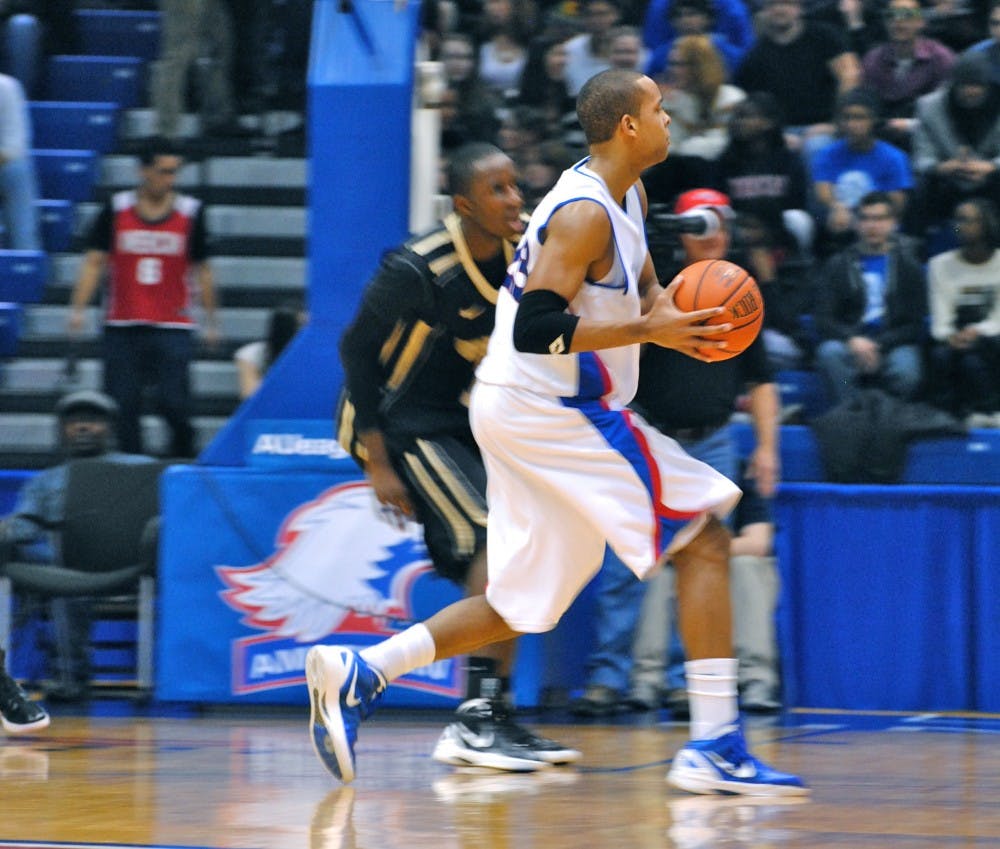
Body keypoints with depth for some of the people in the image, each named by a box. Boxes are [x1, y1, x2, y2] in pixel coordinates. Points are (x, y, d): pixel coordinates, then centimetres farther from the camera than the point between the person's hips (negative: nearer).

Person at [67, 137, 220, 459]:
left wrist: (211, 321, 10)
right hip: (122, 327, 1)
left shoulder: (191, 212, 2)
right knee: (123, 407, 0)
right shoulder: (116, 209, 2)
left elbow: (202, 270, 10)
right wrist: (78, 308, -7)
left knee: (174, 404, -11)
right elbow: (94, 261, 4)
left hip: (173, 327, -1)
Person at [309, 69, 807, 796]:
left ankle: (358, 673, 5)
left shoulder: (628, 197, 13)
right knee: (705, 539, -7)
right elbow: (535, 329, -24)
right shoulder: (585, 213, -17)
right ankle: (715, 746, -9)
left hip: (518, 408, 10)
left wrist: (669, 304, 5)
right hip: (550, 409, -10)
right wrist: (649, 330, -22)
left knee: (525, 604, 12)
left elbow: (643, 287, 28)